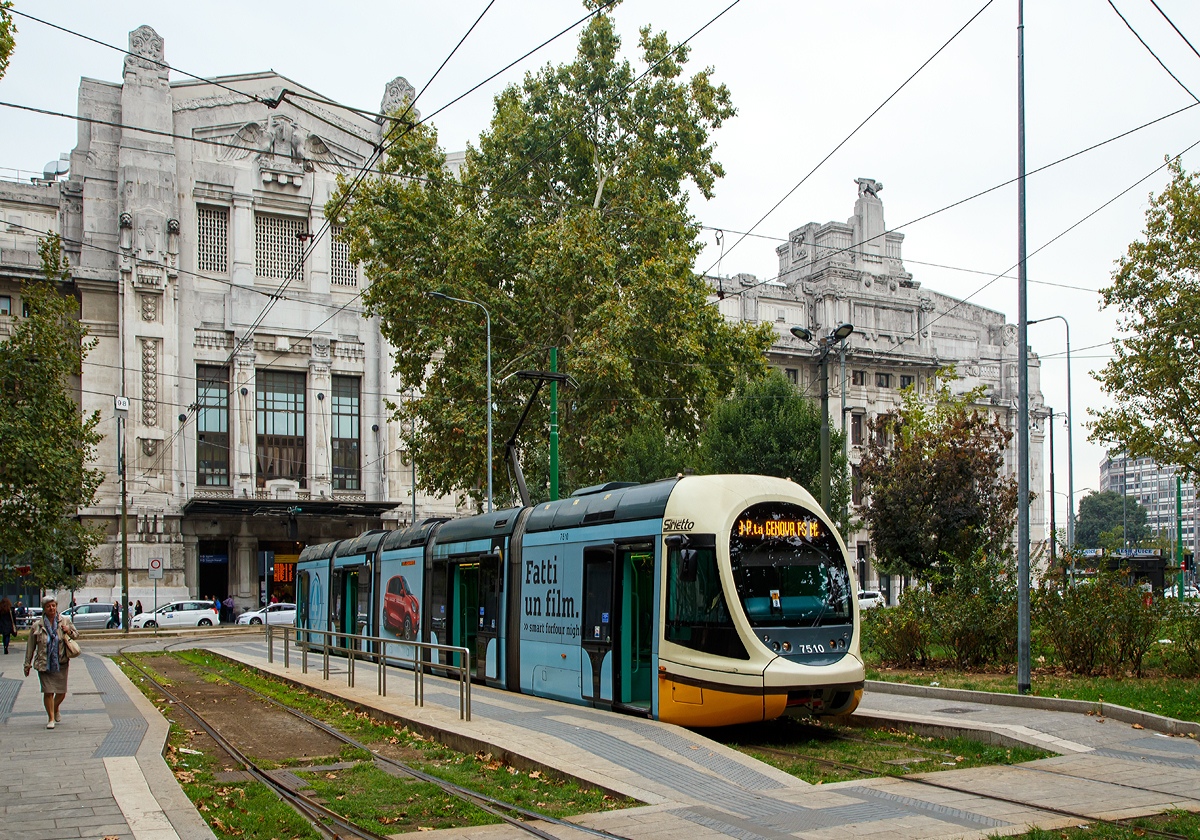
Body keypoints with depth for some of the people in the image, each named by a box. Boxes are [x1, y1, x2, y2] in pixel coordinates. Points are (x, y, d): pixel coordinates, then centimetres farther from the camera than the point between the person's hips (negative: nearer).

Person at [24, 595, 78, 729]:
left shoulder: (65, 621, 3)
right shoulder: (37, 626, -1)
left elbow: (76, 635, 15)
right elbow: (30, 647, 6)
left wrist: (69, 631, -8)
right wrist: (27, 664, 6)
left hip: (61, 663, 2)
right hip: (44, 664, -2)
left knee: (61, 692, 6)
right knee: (48, 692, -5)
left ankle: (56, 709, 37)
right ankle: (51, 718, 9)